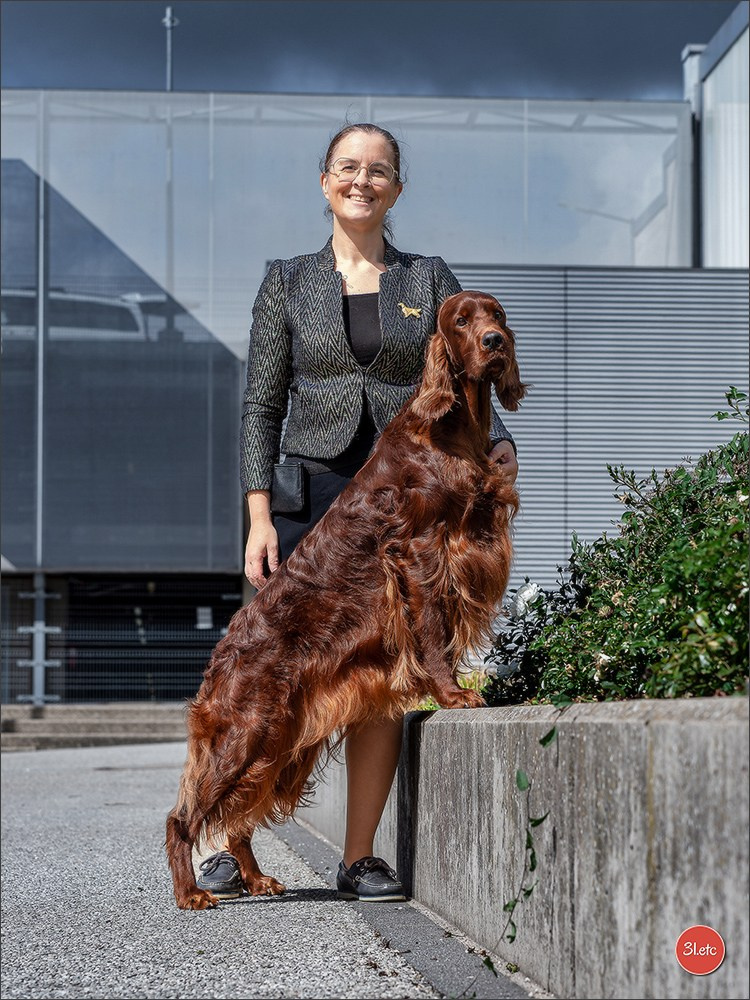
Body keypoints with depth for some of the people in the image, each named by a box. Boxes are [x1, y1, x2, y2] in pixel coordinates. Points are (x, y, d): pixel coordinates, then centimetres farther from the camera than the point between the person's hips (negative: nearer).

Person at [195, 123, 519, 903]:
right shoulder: (288, 283, 9)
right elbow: (261, 407, 5)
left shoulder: (430, 282, 11)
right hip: (312, 495, -1)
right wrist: (259, 516, -5)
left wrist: (498, 444, -16)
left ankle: (360, 859, 9)